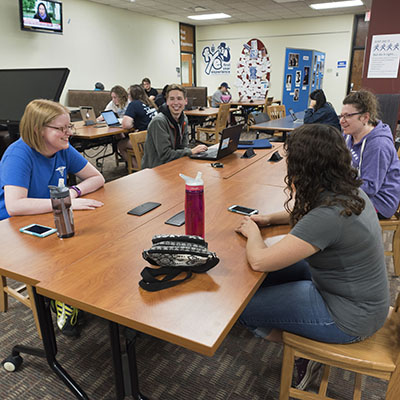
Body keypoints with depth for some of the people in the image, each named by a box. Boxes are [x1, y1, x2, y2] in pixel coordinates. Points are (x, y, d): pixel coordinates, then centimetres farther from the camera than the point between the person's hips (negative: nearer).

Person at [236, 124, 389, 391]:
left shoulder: (328, 216, -35)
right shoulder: (348, 191, -6)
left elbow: (259, 261, -32)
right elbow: (309, 214, 16)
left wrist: (253, 233, -11)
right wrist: (269, 219, 2)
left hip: (349, 318, -9)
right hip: (356, 293, 9)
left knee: (244, 308, -4)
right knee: (272, 273, 18)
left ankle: (304, 357, 16)